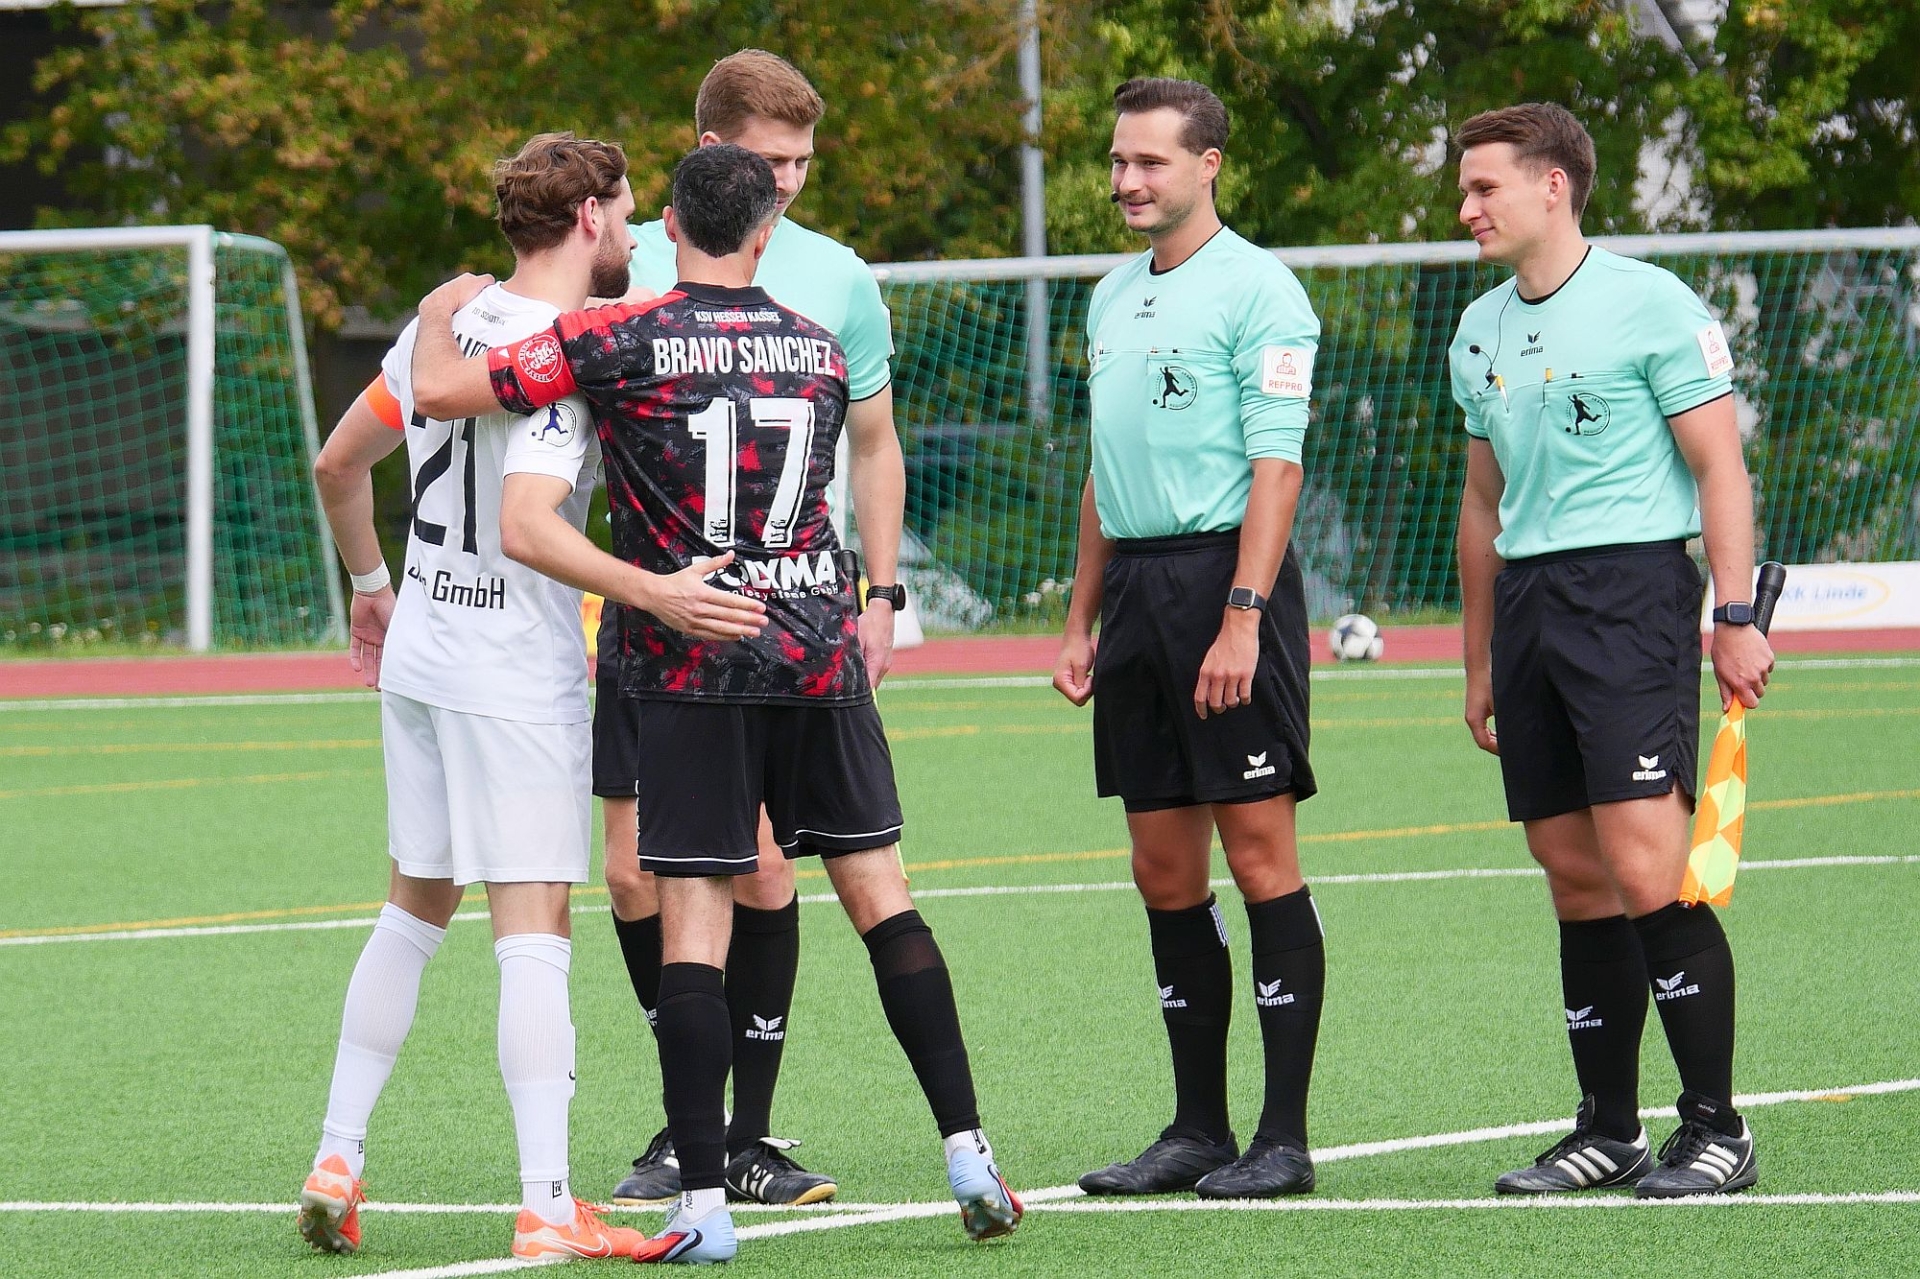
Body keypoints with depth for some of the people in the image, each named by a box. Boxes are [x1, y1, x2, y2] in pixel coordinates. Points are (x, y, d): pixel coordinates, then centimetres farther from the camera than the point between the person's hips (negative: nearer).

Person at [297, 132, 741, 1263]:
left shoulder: (448, 320, 6)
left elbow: (337, 465, 15)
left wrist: (371, 586, 28)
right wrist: (649, 590, -24)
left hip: (418, 654, 8)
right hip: (517, 674, -8)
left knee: (416, 906, 19)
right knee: (534, 929, -6)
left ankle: (338, 1158, 21)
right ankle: (548, 1210, -9)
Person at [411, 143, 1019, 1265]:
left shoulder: (618, 343, -6)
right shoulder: (820, 350, 8)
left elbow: (442, 390, -6)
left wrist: (443, 311, 14)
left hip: (694, 666, -3)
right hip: (822, 648, 3)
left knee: (693, 922, -2)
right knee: (880, 891, 11)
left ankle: (705, 1203, -6)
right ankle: (969, 1152, 10)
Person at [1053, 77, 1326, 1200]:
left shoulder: (1258, 289, -7)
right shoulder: (1114, 298, 18)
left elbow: (1277, 466, -13)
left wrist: (1242, 617, -21)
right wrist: (1082, 622, 18)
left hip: (1226, 578, -8)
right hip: (1134, 585, 8)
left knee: (1260, 855, -6)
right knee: (1165, 871, 7)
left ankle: (1285, 1137, -4)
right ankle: (1198, 1127, 13)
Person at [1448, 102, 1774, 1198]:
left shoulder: (1652, 305, -5)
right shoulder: (1481, 332, 15)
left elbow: (1720, 468, -6)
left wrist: (1736, 616, -13)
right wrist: (1481, 659, 21)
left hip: (1631, 586, -7)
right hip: (1525, 603, 7)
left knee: (1645, 870, -14)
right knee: (1575, 877, 6)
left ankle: (1716, 1128, -8)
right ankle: (1608, 1129, 11)